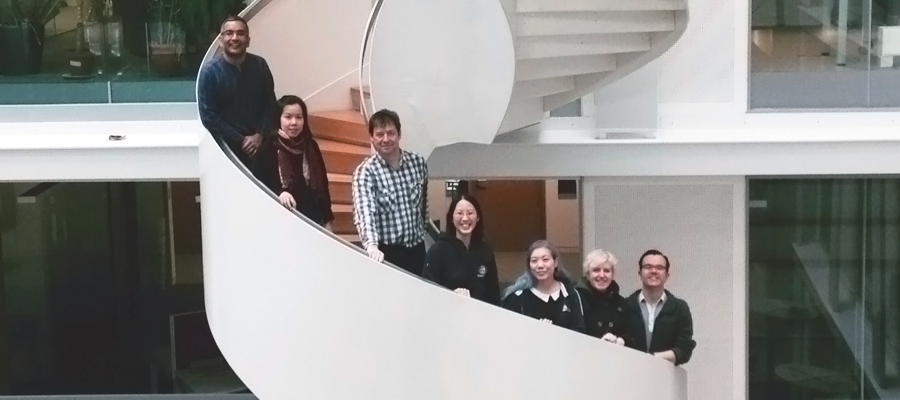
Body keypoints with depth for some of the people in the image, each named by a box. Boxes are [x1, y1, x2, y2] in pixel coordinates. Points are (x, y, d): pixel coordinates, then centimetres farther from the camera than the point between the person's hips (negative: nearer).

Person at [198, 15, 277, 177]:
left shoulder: (259, 65, -1)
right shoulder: (210, 72, -10)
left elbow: (270, 104, 5)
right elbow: (208, 116, -11)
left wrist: (260, 135, -8)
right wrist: (241, 140, -12)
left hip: (261, 143, 3)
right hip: (229, 147, -3)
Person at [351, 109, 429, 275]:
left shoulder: (418, 162, 0)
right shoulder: (365, 171, -14)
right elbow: (364, 211, -30)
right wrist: (371, 245, -46)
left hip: (416, 249, 4)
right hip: (386, 252, -4)